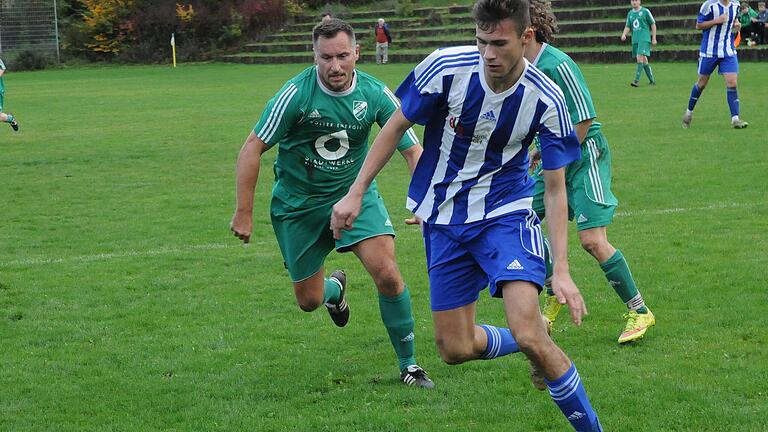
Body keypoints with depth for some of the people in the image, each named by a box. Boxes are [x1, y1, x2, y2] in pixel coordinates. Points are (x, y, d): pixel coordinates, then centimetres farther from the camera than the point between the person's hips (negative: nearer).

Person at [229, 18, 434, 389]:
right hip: (298, 202, -1)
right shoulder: (297, 93, -20)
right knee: (308, 300, 7)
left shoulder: (375, 94, -13)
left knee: (387, 274, -20)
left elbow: (412, 150, -7)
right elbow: (252, 149, -14)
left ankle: (409, 366, -2)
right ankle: (334, 287, 47)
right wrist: (243, 213, -15)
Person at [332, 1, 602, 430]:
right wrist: (356, 193, -2)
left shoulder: (546, 99, -17)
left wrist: (562, 270, -17)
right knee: (455, 348, 4)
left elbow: (556, 190, -10)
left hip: (505, 213, -2)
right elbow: (396, 127, -1)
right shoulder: (446, 68, -18)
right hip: (443, 219, 3)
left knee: (529, 335, -22)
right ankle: (540, 348, 33)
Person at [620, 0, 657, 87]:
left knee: (640, 58, -18)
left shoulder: (645, 11, -1)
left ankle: (637, 80, -21)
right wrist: (624, 35, -8)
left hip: (644, 39, -6)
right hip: (635, 40, 6)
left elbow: (653, 24, 2)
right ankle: (652, 80, 21)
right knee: (643, 60, 10)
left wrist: (654, 38, -1)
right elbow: (627, 26, 13)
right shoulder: (630, 14, 13)